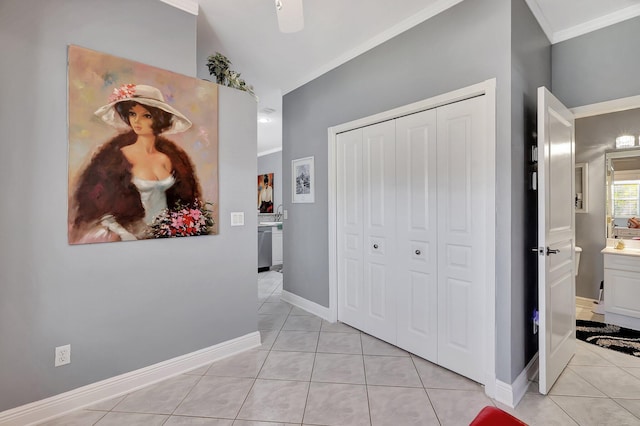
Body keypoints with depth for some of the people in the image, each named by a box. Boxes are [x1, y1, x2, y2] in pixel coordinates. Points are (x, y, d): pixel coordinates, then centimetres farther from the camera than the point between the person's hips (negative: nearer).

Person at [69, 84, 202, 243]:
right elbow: (103, 206, -5)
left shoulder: (171, 157, 3)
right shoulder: (117, 156, -5)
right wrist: (129, 237, -15)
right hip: (135, 232, -2)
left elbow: (183, 198, 11)